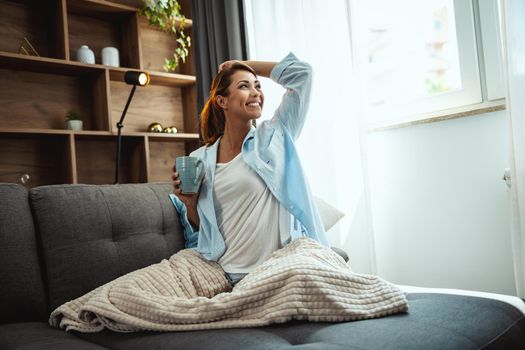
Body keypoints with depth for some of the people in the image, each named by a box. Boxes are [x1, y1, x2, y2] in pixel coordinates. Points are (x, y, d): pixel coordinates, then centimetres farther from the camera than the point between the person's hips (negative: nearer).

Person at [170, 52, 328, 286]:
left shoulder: (274, 137, 6)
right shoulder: (199, 160, 8)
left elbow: (301, 72, 4)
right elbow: (198, 231, 16)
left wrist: (245, 64, 11)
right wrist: (190, 204, -5)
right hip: (232, 276, 0)